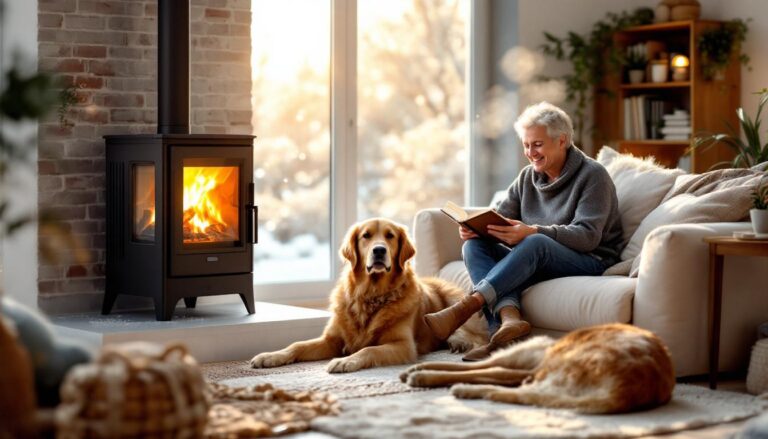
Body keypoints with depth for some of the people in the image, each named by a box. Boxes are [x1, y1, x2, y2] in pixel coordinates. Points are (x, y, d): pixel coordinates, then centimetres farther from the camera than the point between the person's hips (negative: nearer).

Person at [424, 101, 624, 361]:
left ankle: (467, 306, -46)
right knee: (474, 246, -18)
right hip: (536, 261, 6)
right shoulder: (528, 177, 15)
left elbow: (587, 235, -18)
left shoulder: (593, 175, -5)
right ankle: (509, 319, -43)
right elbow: (500, 217, 10)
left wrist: (532, 231, -33)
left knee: (535, 243, -37)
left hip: (591, 262, -6)